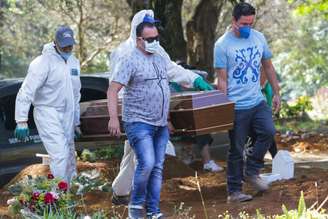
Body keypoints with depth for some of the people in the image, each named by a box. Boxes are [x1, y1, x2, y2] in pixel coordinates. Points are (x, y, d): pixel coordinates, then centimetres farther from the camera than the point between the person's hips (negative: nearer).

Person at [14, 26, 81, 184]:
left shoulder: (74, 62, 11)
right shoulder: (44, 62, -13)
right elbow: (26, 92, -17)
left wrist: (76, 122, 22)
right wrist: (22, 121, -24)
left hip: (67, 115, 7)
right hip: (47, 113, -7)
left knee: (69, 157, 10)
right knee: (60, 155, -17)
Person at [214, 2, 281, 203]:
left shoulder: (259, 38, 6)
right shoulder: (223, 45, -9)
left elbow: (268, 67, 16)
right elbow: (222, 80, -8)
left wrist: (276, 93, 12)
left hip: (258, 101, 4)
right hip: (237, 106, -4)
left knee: (268, 132, -17)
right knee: (236, 150, 1)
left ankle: (251, 171, 2)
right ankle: (234, 192, 12)